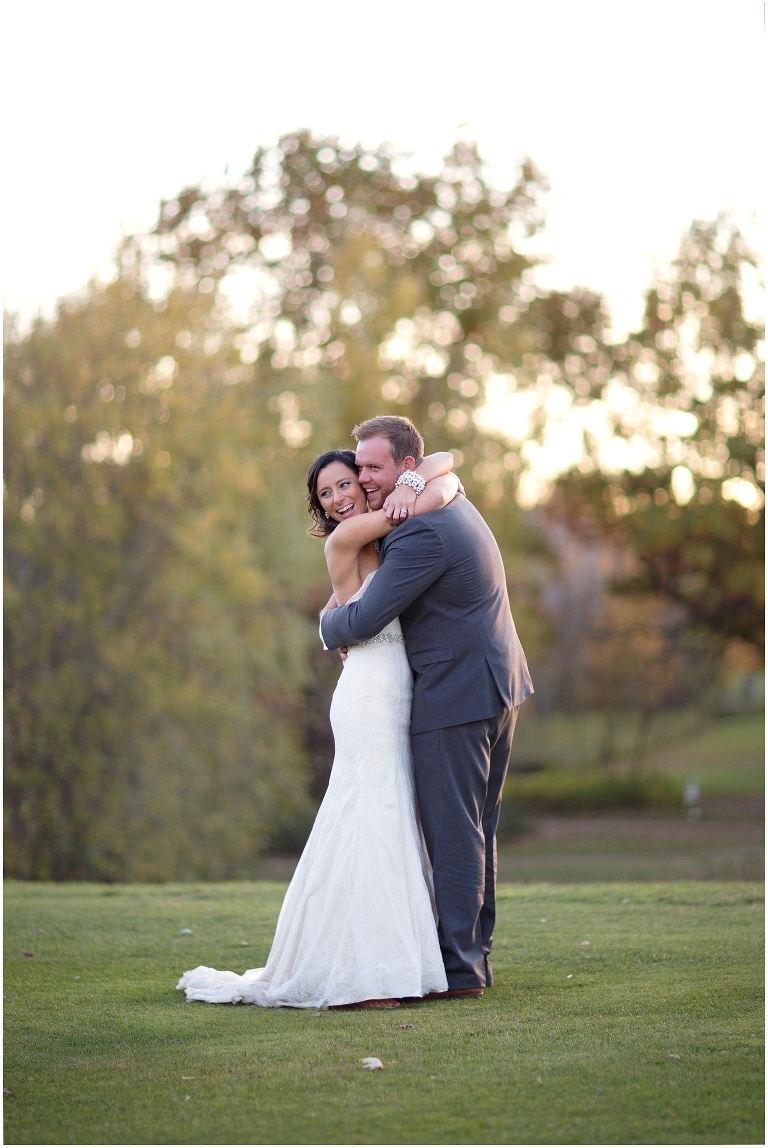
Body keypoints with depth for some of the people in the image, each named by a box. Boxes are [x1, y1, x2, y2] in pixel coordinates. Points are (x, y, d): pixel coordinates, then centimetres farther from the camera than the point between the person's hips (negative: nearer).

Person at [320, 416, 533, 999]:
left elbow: (363, 621, -22)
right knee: (477, 830, 15)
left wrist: (329, 624, 1)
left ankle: (459, 967, -1)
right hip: (498, 687, 10)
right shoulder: (453, 503, 11)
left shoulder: (422, 535, -21)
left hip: (456, 698, -10)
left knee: (453, 833, -4)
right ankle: (476, 954, 22)